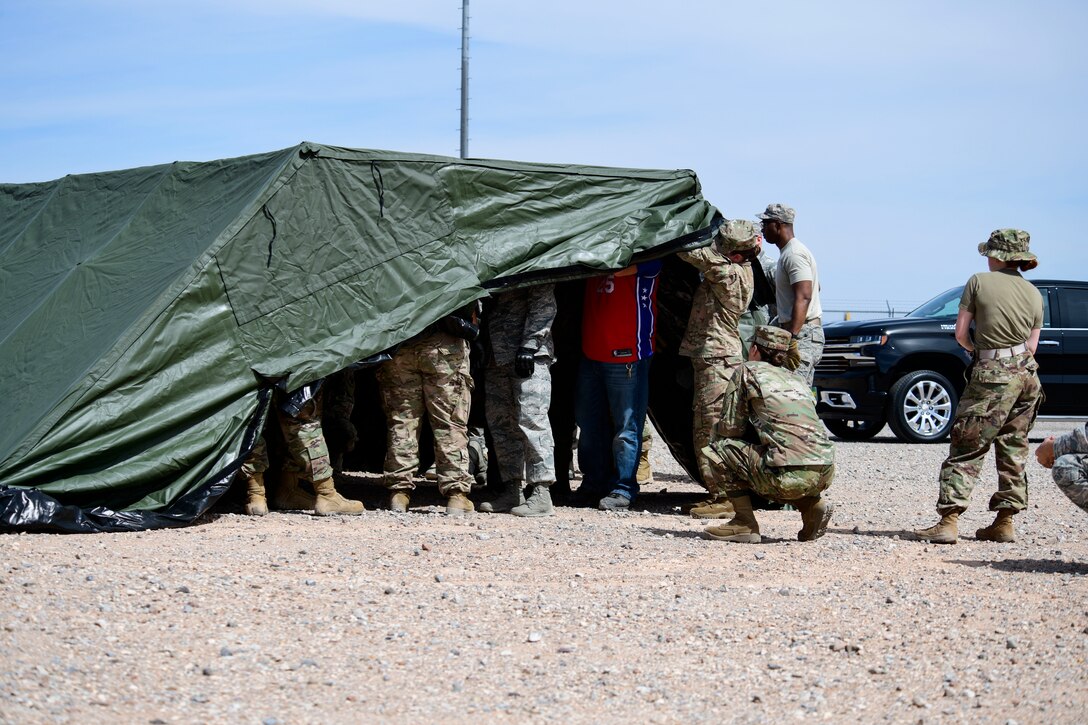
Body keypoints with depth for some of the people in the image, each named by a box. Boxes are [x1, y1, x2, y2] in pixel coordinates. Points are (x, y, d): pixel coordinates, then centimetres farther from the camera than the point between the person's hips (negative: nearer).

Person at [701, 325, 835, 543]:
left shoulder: (747, 371, 9)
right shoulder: (795, 379, 27)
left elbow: (730, 428, 7)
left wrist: (717, 432, 29)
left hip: (791, 474, -7)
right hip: (825, 473, 7)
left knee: (719, 446, 9)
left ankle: (745, 524, 5)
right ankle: (812, 504, 14)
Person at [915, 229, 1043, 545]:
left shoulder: (979, 282, -3)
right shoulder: (1034, 294, 8)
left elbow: (960, 334, -2)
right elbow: (1031, 346, 9)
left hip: (991, 376, -5)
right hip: (1027, 376, 5)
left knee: (966, 450, -5)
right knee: (1013, 451, 13)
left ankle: (948, 521, -13)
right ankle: (1004, 522, 14)